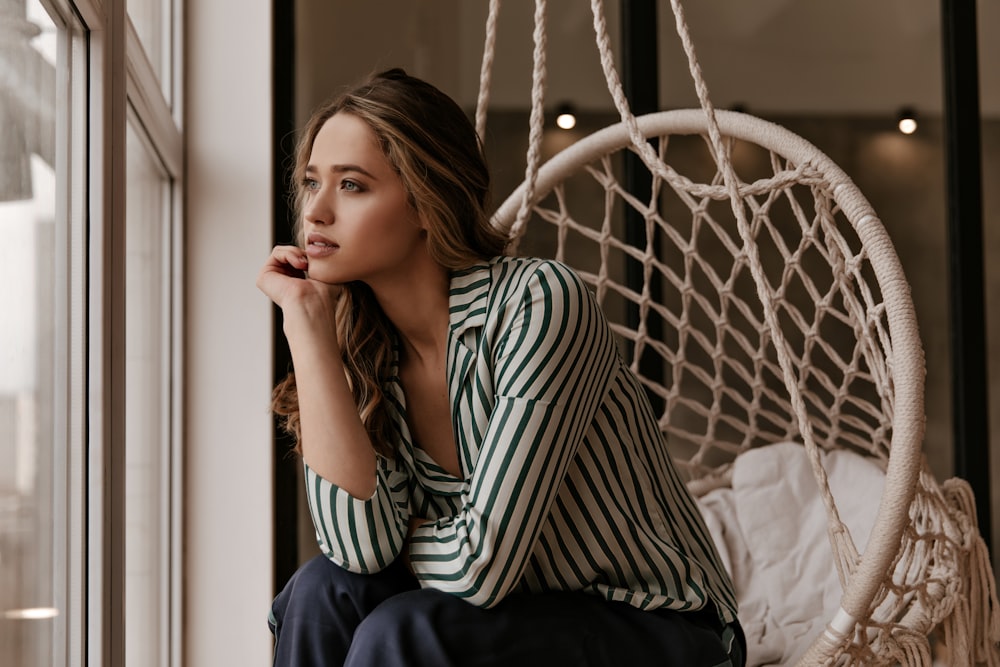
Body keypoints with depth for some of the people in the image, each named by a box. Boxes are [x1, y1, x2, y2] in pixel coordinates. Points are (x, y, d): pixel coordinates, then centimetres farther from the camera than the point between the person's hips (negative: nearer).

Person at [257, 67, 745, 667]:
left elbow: (481, 562, -27)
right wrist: (306, 318, -18)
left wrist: (400, 535, -6)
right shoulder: (368, 350, -2)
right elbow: (361, 546, -21)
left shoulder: (539, 304, -23)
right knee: (326, 590, -18)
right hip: (526, 613, 6)